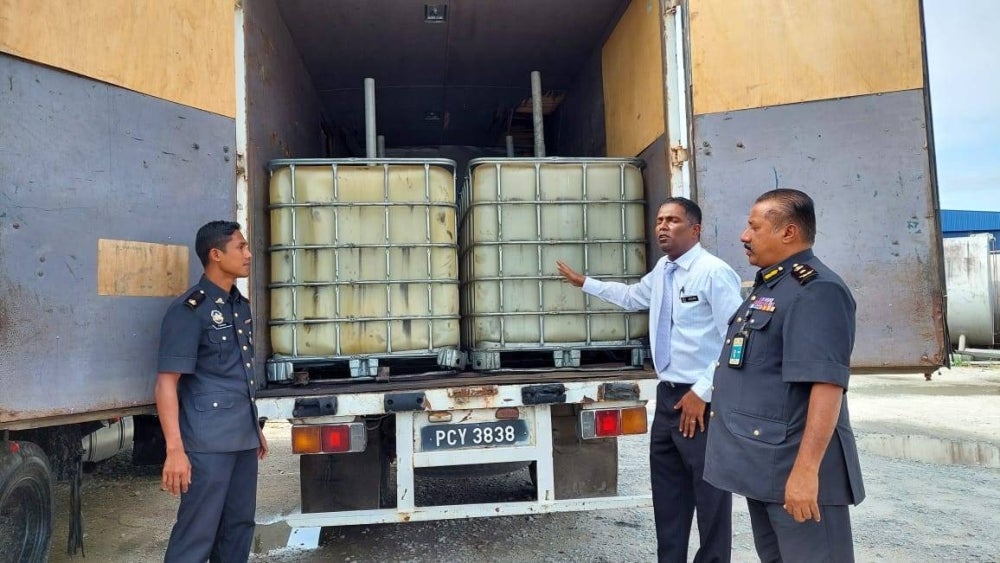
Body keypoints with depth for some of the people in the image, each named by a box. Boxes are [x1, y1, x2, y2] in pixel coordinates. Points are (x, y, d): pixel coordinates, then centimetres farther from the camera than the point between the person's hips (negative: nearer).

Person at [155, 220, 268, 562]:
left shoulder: (241, 306, 13)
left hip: (243, 438, 8)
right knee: (197, 534, -1)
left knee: (239, 525, 15)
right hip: (208, 443, -8)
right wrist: (175, 449, -21)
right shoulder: (188, 310, -11)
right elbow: (167, 382, -15)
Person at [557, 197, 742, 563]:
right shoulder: (661, 270, 10)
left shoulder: (714, 272, -16)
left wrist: (703, 392, -19)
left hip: (703, 400, -8)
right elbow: (632, 297, 30)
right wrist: (585, 283, 29)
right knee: (668, 491, 18)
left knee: (710, 494, 6)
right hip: (668, 395, 8)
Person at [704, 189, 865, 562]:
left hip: (795, 468, -10)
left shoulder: (816, 290, -17)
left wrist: (807, 469, -29)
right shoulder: (769, 286, 15)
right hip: (763, 465, 10)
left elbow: (827, 385, -25)